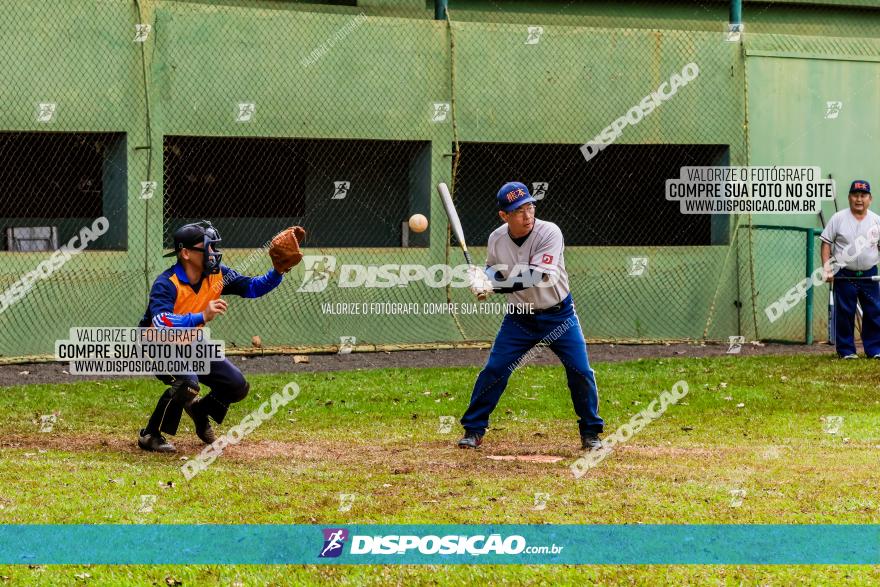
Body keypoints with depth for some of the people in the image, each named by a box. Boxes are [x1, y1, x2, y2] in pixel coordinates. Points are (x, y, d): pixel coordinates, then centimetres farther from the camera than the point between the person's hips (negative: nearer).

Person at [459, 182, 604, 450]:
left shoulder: (550, 233, -23)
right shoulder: (496, 239, -9)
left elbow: (538, 277, -33)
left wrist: (495, 286, -37)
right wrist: (482, 278, -14)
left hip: (558, 315, -3)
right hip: (520, 317, 3)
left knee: (581, 372, -7)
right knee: (493, 371, -3)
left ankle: (590, 432, 11)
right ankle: (473, 430, 10)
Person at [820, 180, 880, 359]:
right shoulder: (838, 218, -1)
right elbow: (826, 242, 0)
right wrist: (826, 266, -12)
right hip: (844, 275, -2)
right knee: (844, 313, 1)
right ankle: (846, 350, 9)